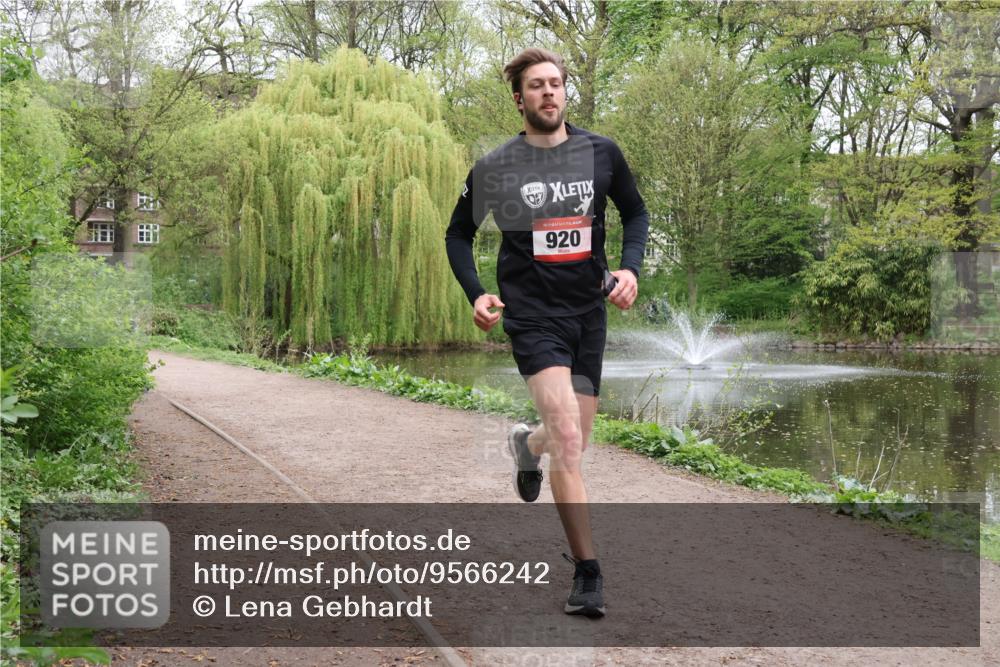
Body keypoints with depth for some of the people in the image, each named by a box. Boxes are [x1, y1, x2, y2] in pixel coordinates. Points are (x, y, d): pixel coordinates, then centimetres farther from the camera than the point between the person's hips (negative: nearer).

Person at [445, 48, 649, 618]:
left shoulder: (602, 153, 2)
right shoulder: (496, 167, -3)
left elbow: (636, 213, 16)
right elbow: (459, 233, 10)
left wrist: (631, 268, -2)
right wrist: (476, 294, -5)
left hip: (589, 311, 4)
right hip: (532, 313, -3)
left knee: (574, 442, 13)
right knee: (567, 437, -19)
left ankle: (527, 443, 51)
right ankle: (588, 572, -11)